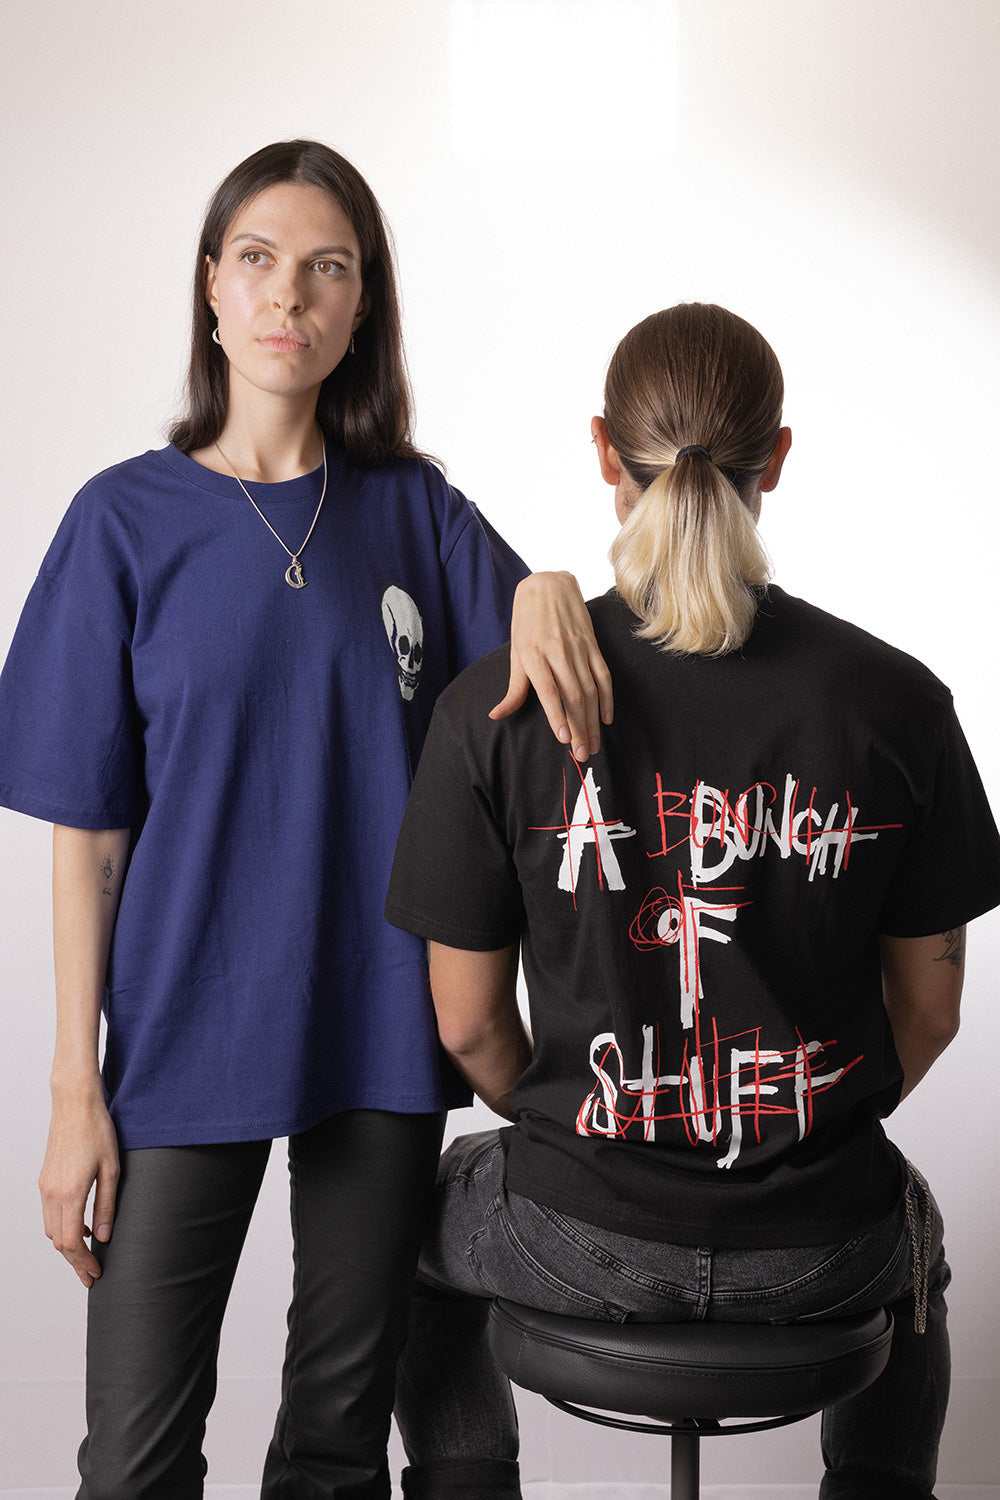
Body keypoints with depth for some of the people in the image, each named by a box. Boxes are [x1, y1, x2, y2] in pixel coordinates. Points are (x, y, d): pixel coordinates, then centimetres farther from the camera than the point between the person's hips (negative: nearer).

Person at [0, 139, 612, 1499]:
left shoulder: (414, 509, 3)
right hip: (187, 1031, -2)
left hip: (384, 1029, 2)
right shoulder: (127, 519, -3)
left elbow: (555, 707, 2)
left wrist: (549, 589, -20)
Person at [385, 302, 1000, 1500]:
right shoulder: (895, 700, -11)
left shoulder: (495, 707, -14)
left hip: (581, 1253, -1)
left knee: (427, 1215, 35)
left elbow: (467, 1023, -5)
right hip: (819, 1261, 1)